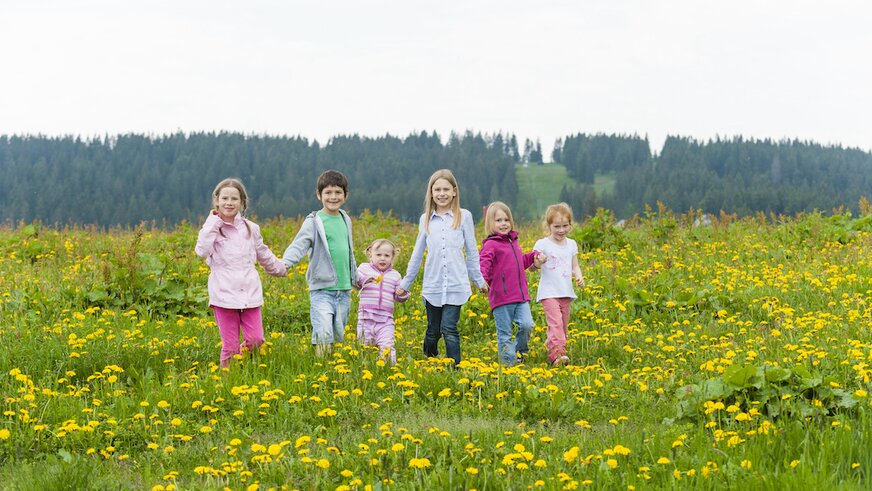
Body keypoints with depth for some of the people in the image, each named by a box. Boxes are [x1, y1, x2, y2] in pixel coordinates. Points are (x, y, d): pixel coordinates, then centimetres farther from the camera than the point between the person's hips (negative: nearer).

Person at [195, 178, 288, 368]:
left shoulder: (250, 228, 11)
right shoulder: (212, 228, 0)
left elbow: (263, 254, 27)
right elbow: (202, 251, -19)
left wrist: (280, 269, 39)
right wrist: (213, 223, -14)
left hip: (250, 294, 3)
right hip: (224, 295, -3)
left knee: (256, 341, -1)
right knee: (230, 347, -4)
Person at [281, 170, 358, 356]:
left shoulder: (346, 220, 11)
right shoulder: (314, 222, -7)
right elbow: (299, 245, -19)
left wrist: (356, 277, 33)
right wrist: (285, 263, -38)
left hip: (344, 289, 6)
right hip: (322, 289, -6)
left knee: (338, 334, 12)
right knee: (323, 334, -18)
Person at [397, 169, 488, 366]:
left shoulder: (464, 216, 2)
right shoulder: (426, 219, 8)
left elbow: (472, 252, 8)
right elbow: (417, 254, 15)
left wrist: (479, 280, 11)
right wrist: (405, 283, 18)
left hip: (456, 286, -2)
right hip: (432, 286, 2)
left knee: (449, 328, -11)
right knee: (433, 331, 8)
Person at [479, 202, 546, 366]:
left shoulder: (513, 242, 18)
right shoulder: (491, 245, -6)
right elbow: (483, 263, -21)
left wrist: (533, 257, 20)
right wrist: (481, 278, -41)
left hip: (521, 296, 6)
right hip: (501, 297, -6)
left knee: (527, 325, -11)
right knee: (504, 334, 0)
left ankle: (519, 350, 15)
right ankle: (509, 363, 10)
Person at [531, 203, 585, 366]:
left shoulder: (571, 244, 10)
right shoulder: (542, 244, -5)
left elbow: (575, 266, 16)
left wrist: (579, 277, -4)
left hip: (566, 292, 6)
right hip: (549, 292, -6)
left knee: (564, 326, 9)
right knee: (555, 322, -19)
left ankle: (550, 345, 23)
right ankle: (557, 354, -26)